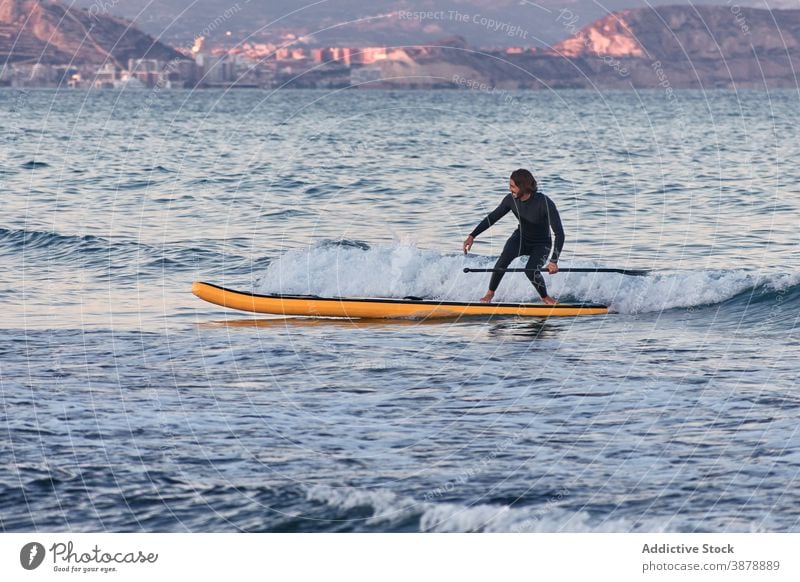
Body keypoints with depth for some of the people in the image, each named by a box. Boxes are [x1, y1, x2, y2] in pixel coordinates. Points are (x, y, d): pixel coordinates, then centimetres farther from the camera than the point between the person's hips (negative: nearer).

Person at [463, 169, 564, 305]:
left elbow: (559, 234, -32)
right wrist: (472, 236, -6)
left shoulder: (545, 204, -32)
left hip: (541, 244, -4)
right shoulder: (511, 199, -16)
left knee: (531, 271, -27)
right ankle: (490, 292, -9)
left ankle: (545, 297, 3)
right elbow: (492, 217, -1)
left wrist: (554, 261, -40)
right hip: (521, 238, 4)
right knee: (506, 256, -26)